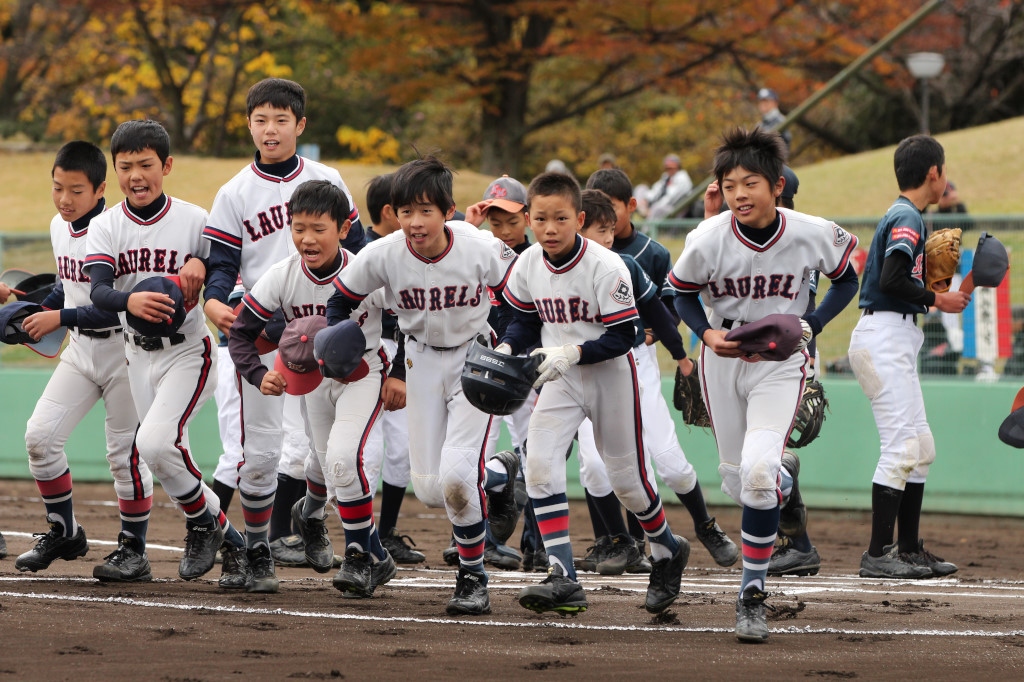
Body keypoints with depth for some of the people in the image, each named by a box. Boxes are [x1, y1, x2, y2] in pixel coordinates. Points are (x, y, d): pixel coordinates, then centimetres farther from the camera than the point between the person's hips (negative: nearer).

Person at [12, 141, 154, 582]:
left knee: (125, 450, -2)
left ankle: (134, 550, 11)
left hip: (122, 350, -7)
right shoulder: (59, 227, 4)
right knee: (40, 434, -3)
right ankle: (63, 533, 13)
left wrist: (62, 318, -24)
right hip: (80, 348, 7)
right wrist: (44, 309, 7)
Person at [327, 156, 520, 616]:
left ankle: (473, 579, 0)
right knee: (429, 490, 2)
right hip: (422, 362, 3)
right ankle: (499, 472, 36)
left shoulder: (482, 249, -24)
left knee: (455, 475, -21)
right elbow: (342, 298, -3)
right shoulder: (383, 255, -19)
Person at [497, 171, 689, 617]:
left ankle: (667, 550, 38)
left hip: (609, 376, -4)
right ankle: (563, 578, -17)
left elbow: (622, 336, -20)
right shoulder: (528, 265, -7)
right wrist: (505, 348, -12)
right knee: (539, 463, -16)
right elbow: (525, 320, 8)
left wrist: (572, 353, -32)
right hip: (560, 379, 4)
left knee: (627, 477, 8)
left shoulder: (605, 267, -23)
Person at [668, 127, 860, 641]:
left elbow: (846, 279, 2)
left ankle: (752, 596, -10)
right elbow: (682, 292, 2)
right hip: (723, 358, 2)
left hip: (781, 361, -2)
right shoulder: (708, 241, -17)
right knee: (736, 481, 11)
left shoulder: (811, 234, -18)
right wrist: (707, 333, -16)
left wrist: (810, 325, -13)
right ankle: (785, 476, 51)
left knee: (758, 469, -22)